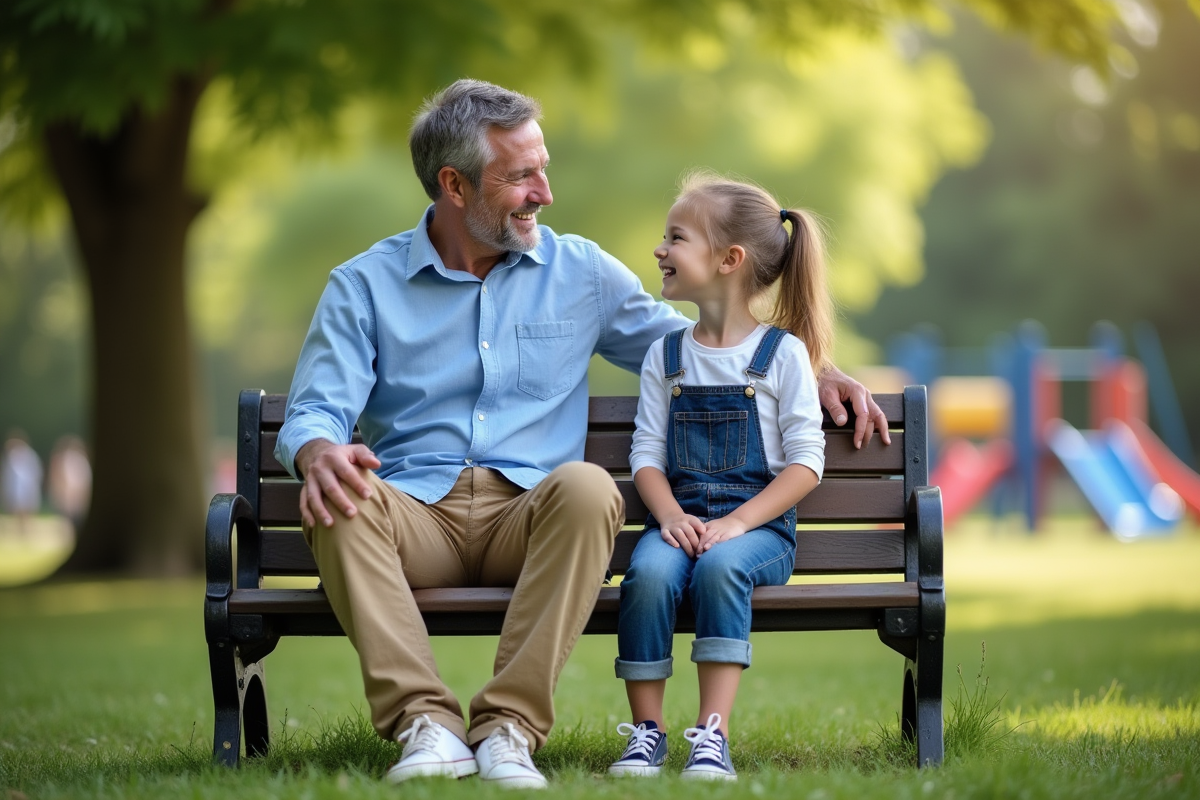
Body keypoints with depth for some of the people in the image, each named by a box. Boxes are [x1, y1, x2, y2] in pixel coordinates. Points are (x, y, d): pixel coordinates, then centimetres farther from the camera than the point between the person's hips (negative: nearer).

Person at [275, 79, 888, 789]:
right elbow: (315, 410, 2)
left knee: (588, 487, -34)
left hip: (526, 517, 1)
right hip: (415, 515, -1)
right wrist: (319, 452, -24)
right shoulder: (364, 285, 11)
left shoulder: (582, 272, 17)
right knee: (340, 499, -34)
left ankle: (510, 725, -36)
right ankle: (428, 723, -39)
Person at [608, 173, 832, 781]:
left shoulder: (783, 353, 2)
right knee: (648, 572, -30)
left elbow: (805, 463, -3)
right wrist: (671, 516, -13)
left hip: (759, 523, -3)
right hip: (680, 518, 3)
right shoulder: (666, 356, 14)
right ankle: (646, 732, -22)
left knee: (719, 566, -36)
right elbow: (647, 455, 8)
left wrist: (736, 523, -16)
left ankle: (712, 736, -34)